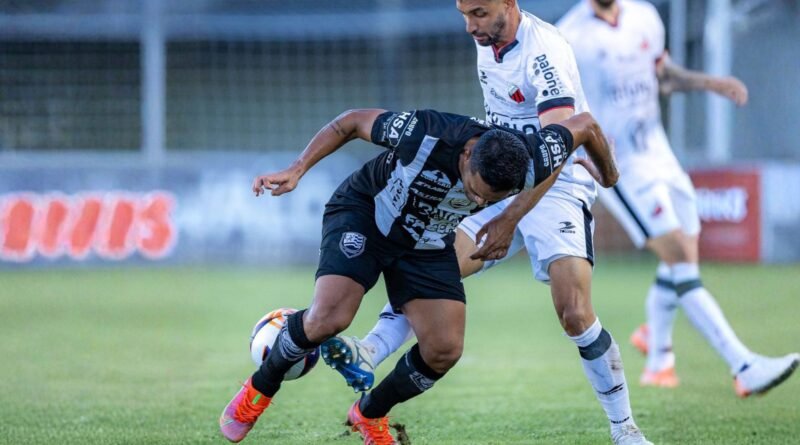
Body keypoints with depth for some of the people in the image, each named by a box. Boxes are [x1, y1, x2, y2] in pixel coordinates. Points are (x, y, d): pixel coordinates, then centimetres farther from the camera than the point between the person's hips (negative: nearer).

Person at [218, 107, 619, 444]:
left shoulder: (529, 164, -28)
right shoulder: (425, 135, -37)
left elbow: (584, 125, -8)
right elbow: (350, 122, -19)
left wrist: (608, 173, 11)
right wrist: (296, 170, -23)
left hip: (429, 244, 4)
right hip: (362, 214, -4)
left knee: (444, 350, -9)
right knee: (329, 316, -25)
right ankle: (259, 390, 2)